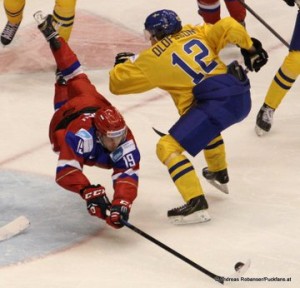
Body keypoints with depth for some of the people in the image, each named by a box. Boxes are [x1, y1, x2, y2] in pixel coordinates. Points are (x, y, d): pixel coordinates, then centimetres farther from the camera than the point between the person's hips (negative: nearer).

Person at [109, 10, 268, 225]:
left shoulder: (154, 57, 4)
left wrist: (125, 61, 31)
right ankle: (219, 174, 58)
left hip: (217, 103, -8)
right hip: (241, 96, 8)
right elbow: (229, 27, 6)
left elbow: (117, 83, 12)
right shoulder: (195, 33, 17)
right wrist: (250, 48, 20)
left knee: (168, 147, -7)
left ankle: (197, 203, -19)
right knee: (205, 122, 40)